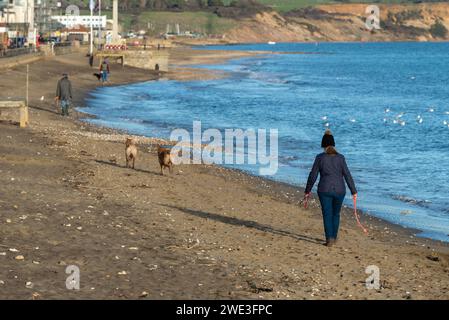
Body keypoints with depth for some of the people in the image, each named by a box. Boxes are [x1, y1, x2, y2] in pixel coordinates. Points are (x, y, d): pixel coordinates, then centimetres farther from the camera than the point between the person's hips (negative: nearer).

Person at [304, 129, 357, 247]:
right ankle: (334, 237, 28)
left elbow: (313, 176, -2)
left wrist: (308, 190, 10)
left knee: (327, 215, 3)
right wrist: (354, 191, 2)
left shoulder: (320, 158, -5)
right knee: (336, 214, 20)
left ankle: (329, 239, -11)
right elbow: (347, 175, -3)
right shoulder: (340, 158, -1)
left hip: (325, 190, -2)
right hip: (339, 190, 2)